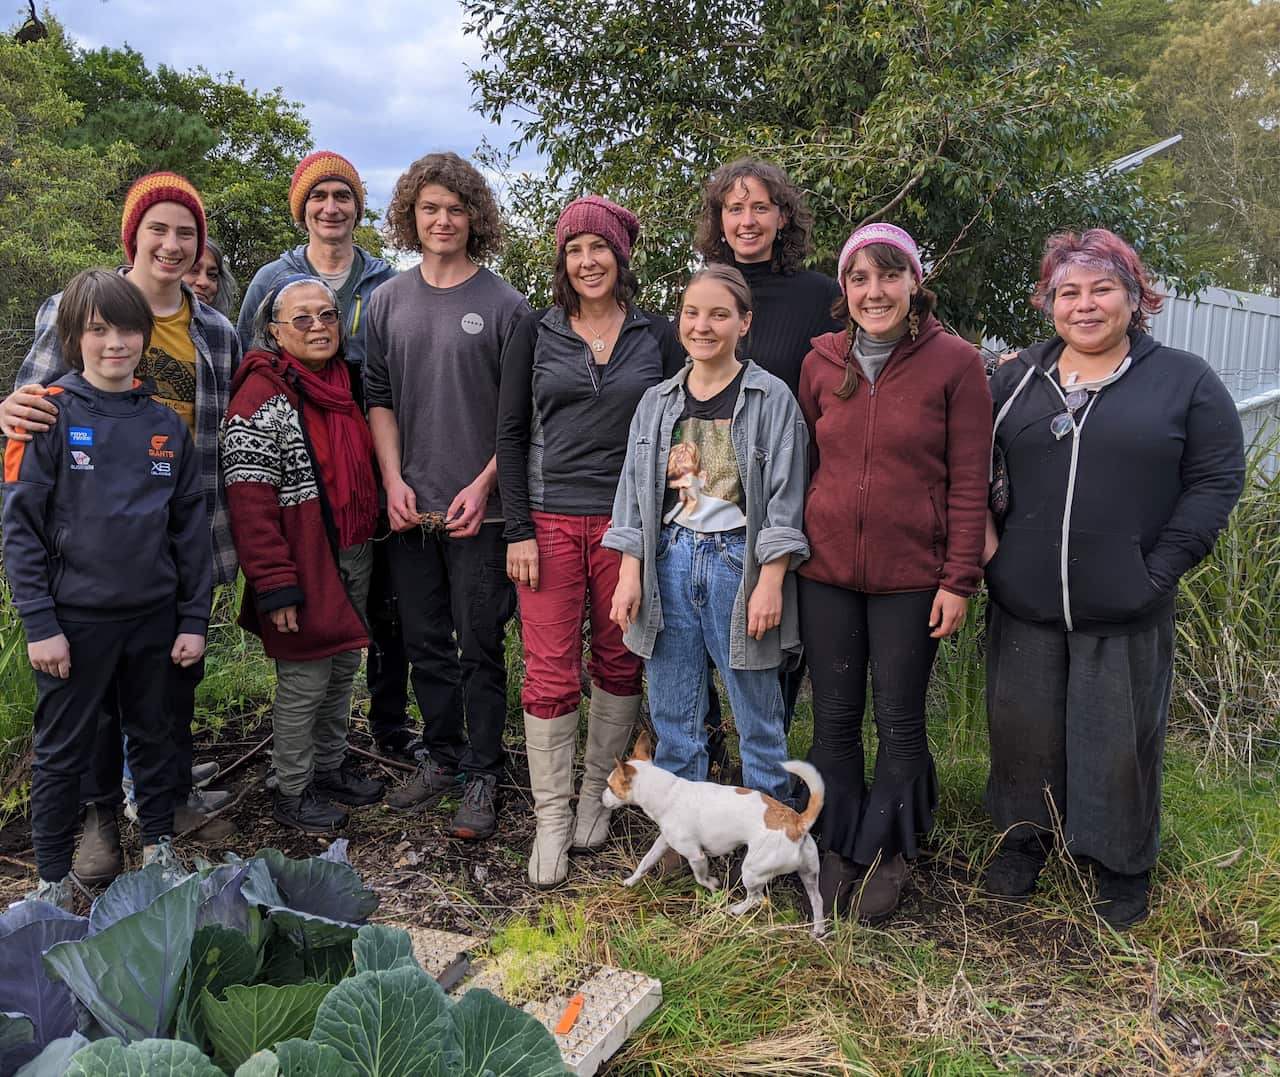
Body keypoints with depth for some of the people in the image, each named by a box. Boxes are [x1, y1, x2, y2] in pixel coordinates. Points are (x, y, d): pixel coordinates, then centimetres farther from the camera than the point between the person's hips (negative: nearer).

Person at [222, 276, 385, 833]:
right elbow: (249, 499, -20)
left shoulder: (342, 383, 10)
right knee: (305, 681, 1)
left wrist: (369, 545, 16)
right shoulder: (263, 396, -15)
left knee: (343, 667, 18)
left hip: (353, 557, 8)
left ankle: (330, 766, 36)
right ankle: (293, 792, 19)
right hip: (304, 564, -8)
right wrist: (275, 585, -23)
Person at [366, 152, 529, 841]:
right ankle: (441, 759, 27)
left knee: (479, 648, 1)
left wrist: (483, 485, -10)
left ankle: (482, 778, 12)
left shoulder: (504, 304, -1)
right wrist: (393, 479, -2)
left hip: (479, 508, -4)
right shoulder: (388, 302, 9)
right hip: (409, 507, 4)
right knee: (425, 644, 12)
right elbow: (378, 397, 10)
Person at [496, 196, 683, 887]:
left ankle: (595, 792, 27)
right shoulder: (535, 334, 5)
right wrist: (518, 530, -4)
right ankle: (552, 818, 11)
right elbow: (512, 434, 3)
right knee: (550, 671, -2)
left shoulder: (657, 337, 6)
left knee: (618, 662, 9)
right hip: (550, 522, -1)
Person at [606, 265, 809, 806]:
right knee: (672, 715, 9)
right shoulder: (658, 401, 10)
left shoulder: (771, 399, -2)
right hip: (669, 559, 4)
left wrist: (770, 583, -12)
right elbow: (634, 492, 10)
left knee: (758, 715, 4)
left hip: (739, 560, -3)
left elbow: (784, 498, -6)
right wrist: (629, 574, 2)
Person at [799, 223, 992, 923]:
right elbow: (804, 465, 10)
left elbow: (968, 482, -6)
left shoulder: (955, 362, -7)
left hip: (910, 575, -3)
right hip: (826, 569, 3)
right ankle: (838, 849, 28)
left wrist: (959, 580, -9)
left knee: (900, 718, 8)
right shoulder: (821, 362, 3)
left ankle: (887, 853, 28)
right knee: (834, 715, 11)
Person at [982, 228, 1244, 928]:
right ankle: (1024, 839, 36)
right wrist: (986, 545, -3)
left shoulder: (1183, 380, -1)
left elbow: (1217, 477, -4)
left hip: (1127, 611, -2)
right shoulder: (1016, 379, 7)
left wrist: (1161, 568, -11)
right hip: (1024, 605, 3)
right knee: (1023, 727, 14)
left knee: (1122, 739, 10)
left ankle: (1124, 863, 31)